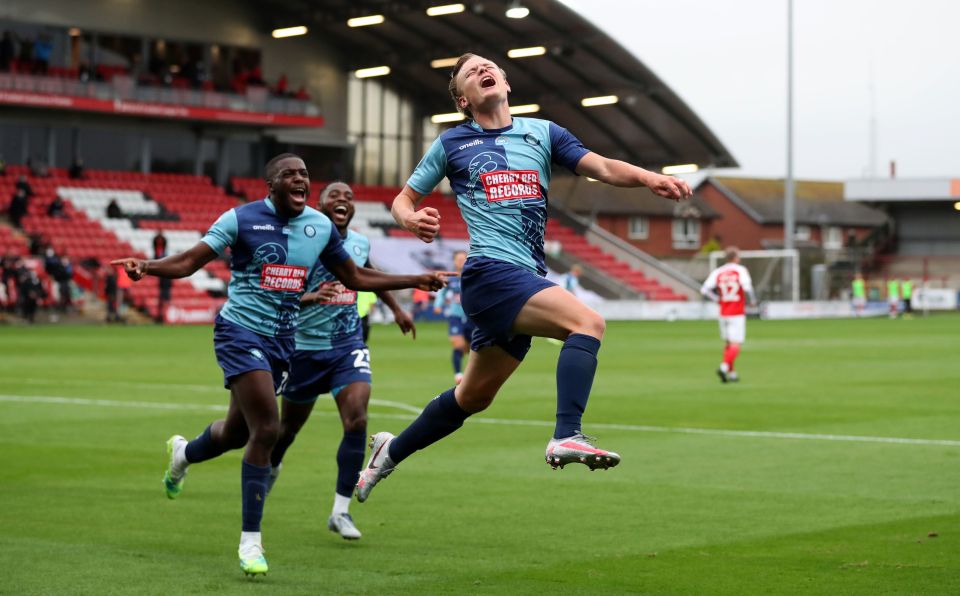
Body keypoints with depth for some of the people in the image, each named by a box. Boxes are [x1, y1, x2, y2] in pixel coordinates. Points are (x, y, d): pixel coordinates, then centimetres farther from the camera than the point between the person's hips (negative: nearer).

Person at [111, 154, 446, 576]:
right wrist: (145, 266, -31)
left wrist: (418, 280, 13)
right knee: (267, 429, -18)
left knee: (238, 432, 15)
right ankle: (250, 541, -8)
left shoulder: (321, 227, 5)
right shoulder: (242, 219, -9)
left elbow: (355, 278, 15)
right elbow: (189, 261, -12)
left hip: (282, 340, 6)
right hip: (241, 331, -6)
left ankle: (183, 453, 51)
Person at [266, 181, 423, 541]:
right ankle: (271, 468, 48)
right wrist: (309, 297, -34)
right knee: (289, 426, 13)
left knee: (357, 421, -17)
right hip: (306, 347, -3)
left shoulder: (360, 244, 4)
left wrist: (396, 308, 35)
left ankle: (341, 511, -10)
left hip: (348, 344, 3)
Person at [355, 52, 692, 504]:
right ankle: (566, 436, -36)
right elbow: (403, 200, 14)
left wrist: (648, 178, -16)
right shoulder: (452, 143, 8)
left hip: (527, 280, 5)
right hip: (491, 270, -5)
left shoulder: (542, 133, 15)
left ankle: (391, 452, 32)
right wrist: (412, 219, -11)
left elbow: (603, 167, 4)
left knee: (474, 396, 15)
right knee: (587, 322, -27)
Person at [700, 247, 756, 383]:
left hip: (723, 314, 5)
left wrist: (718, 299, 7)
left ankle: (731, 373, 18)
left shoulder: (717, 272, 4)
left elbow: (704, 290, -5)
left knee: (728, 343, 17)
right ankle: (724, 367, -27)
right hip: (738, 314, -5)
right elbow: (747, 287, -22)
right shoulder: (741, 270, -7)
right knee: (735, 345, -6)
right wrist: (753, 300, -5)